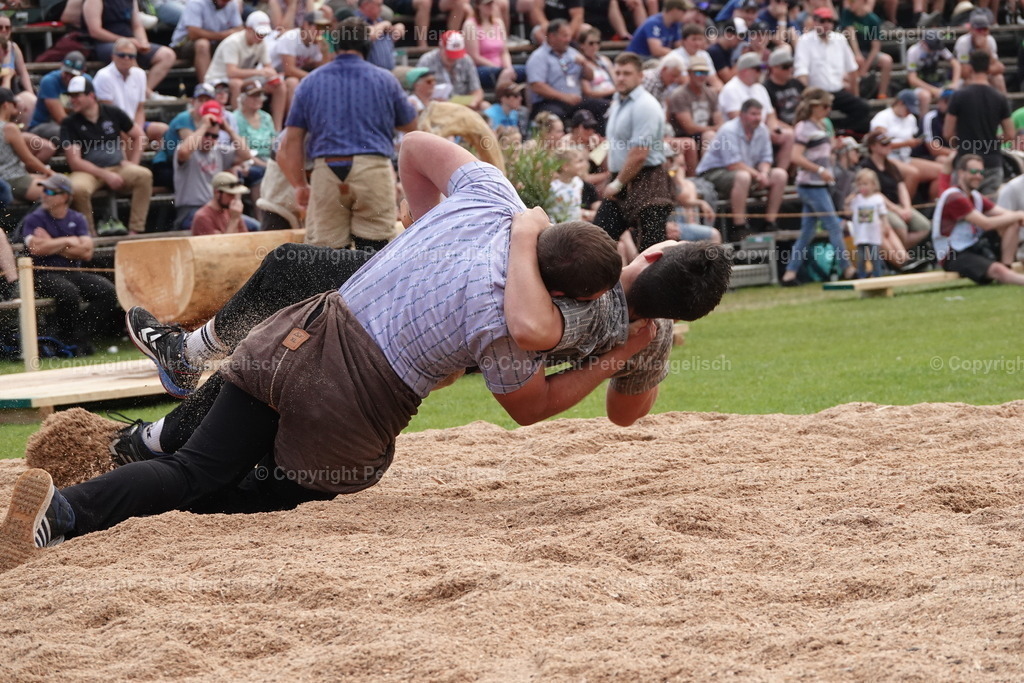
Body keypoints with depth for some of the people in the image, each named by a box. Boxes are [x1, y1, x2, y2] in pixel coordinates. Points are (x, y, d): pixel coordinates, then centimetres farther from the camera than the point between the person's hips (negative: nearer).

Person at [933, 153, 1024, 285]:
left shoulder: (976, 197, 13)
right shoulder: (954, 198, -15)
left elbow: (1006, 215, 7)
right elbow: (986, 224, -22)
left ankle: (1007, 268, -13)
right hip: (954, 257, -9)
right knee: (997, 270, -33)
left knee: (1012, 224, -3)